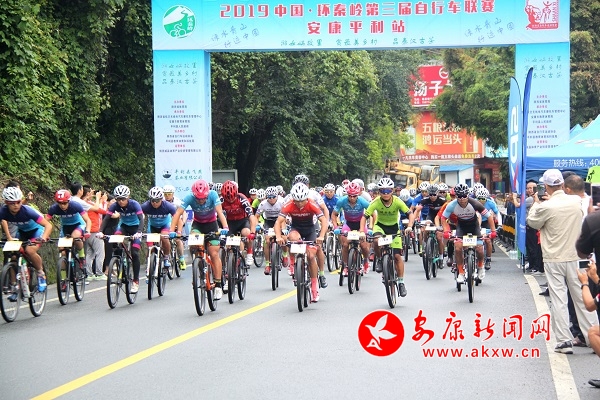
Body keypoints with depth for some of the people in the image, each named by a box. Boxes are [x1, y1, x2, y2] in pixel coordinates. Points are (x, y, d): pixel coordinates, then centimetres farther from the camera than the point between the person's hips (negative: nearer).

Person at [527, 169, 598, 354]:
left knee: (558, 300, 1)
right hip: (574, 257, 4)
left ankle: (564, 341, 1)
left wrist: (536, 203, 13)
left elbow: (532, 222, 1)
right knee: (582, 297, 11)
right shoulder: (576, 201, -3)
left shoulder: (545, 207, -17)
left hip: (554, 260, -4)